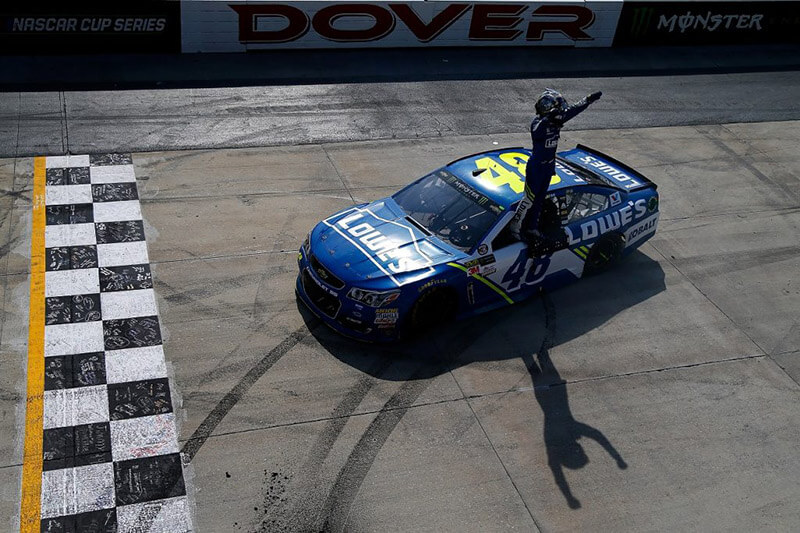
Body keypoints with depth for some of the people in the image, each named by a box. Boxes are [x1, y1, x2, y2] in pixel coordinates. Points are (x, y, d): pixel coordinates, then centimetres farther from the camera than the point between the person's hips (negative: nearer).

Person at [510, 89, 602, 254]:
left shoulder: (557, 119, -2)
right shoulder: (537, 122, -24)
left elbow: (572, 110, 10)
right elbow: (536, 133, -45)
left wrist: (589, 99, 13)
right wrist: (548, 119, -59)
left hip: (549, 165, 8)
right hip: (536, 166, -8)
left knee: (540, 198, 17)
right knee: (529, 198, -1)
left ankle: (532, 228, 30)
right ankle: (515, 228, 13)